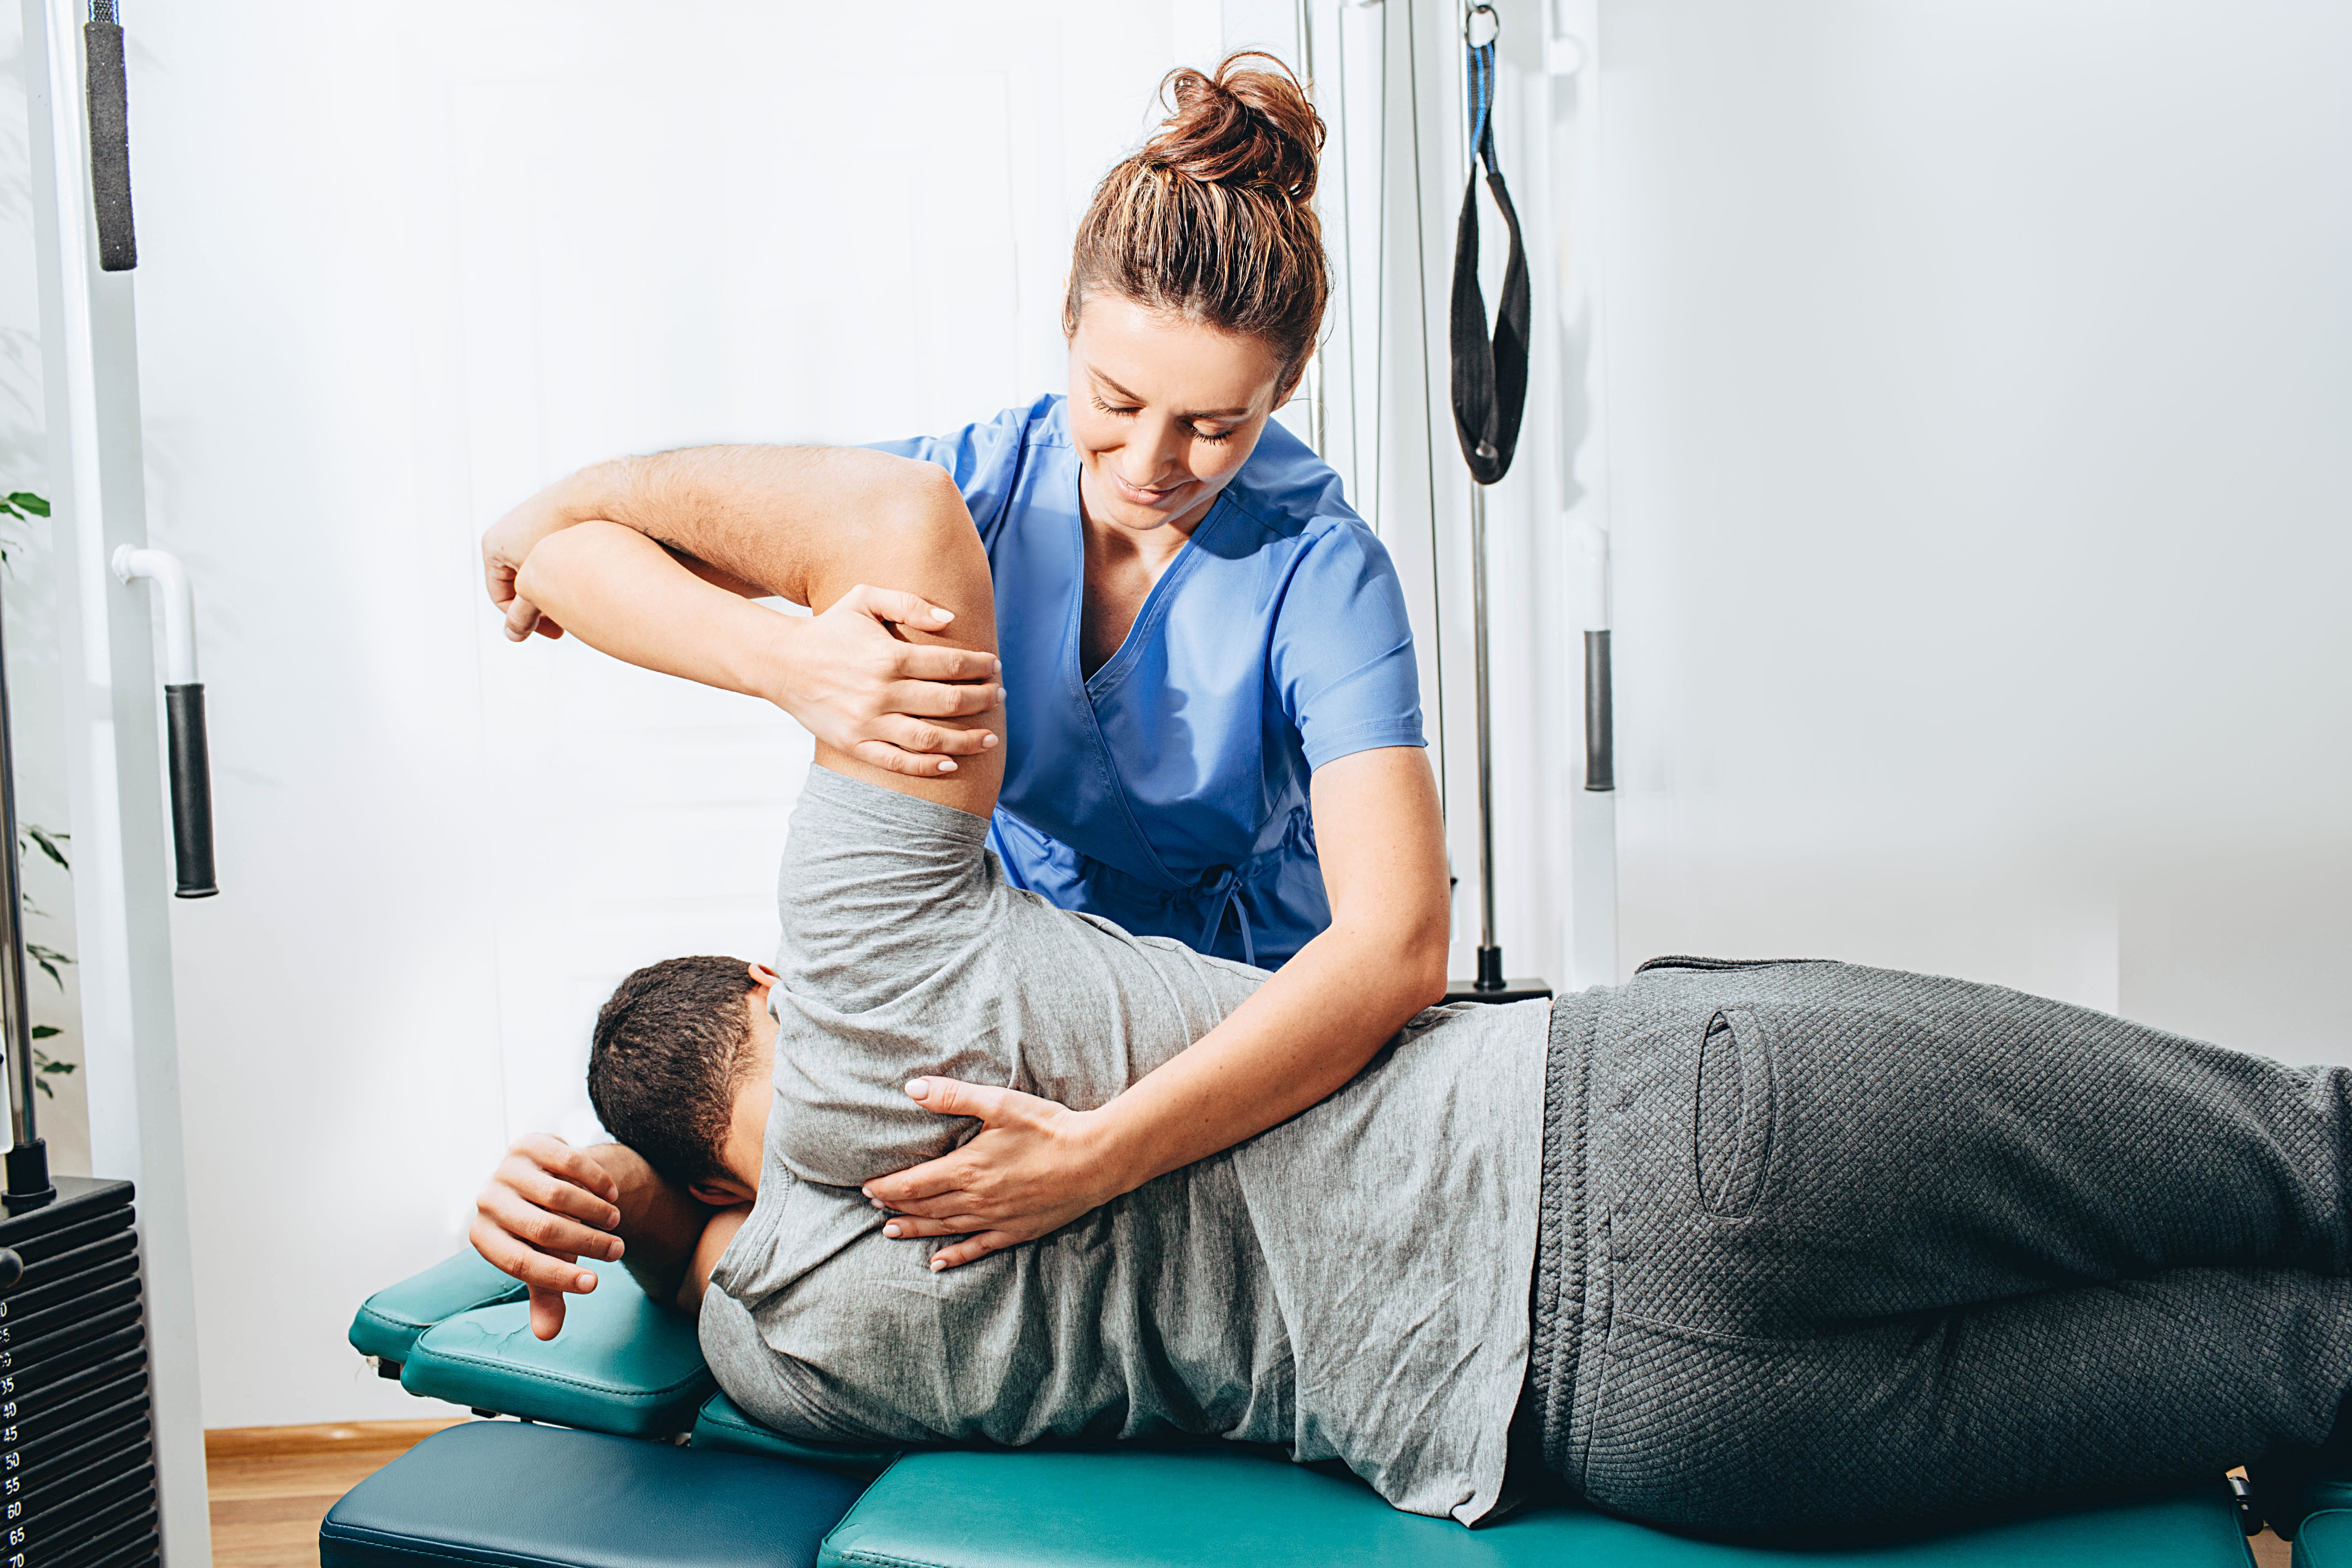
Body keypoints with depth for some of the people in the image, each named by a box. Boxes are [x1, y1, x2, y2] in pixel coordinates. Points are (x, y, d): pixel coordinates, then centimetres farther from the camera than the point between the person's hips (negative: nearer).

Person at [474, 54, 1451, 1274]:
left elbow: (1395, 945, -33)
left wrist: (1101, 1156, -43)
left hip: (1247, 1026, -2)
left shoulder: (1320, 572, -22)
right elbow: (589, 516, -13)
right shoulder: (978, 486, -14)